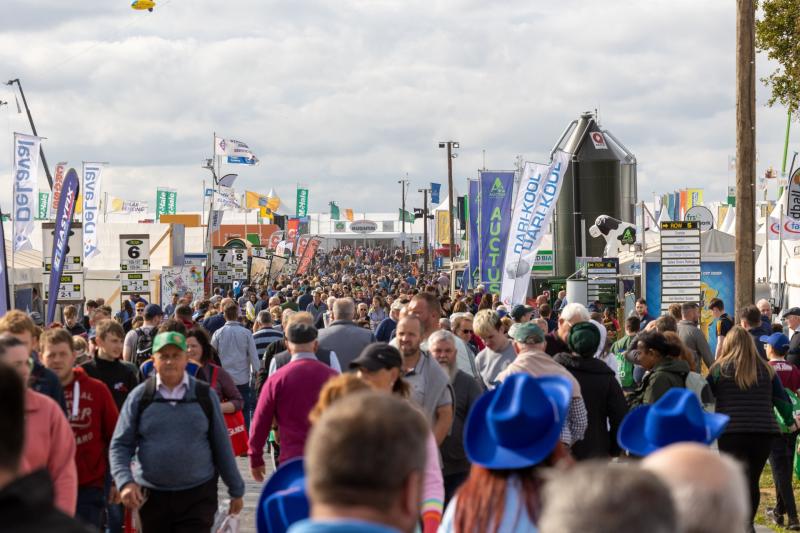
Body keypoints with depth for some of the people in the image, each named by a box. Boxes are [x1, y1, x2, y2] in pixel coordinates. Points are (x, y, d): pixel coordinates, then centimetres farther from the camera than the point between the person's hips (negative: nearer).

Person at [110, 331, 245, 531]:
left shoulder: (205, 396, 2)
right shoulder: (139, 397, 1)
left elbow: (221, 446, 7)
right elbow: (120, 445, 1)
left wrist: (236, 490, 9)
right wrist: (125, 482, -15)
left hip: (198, 497, -1)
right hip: (151, 497, 1)